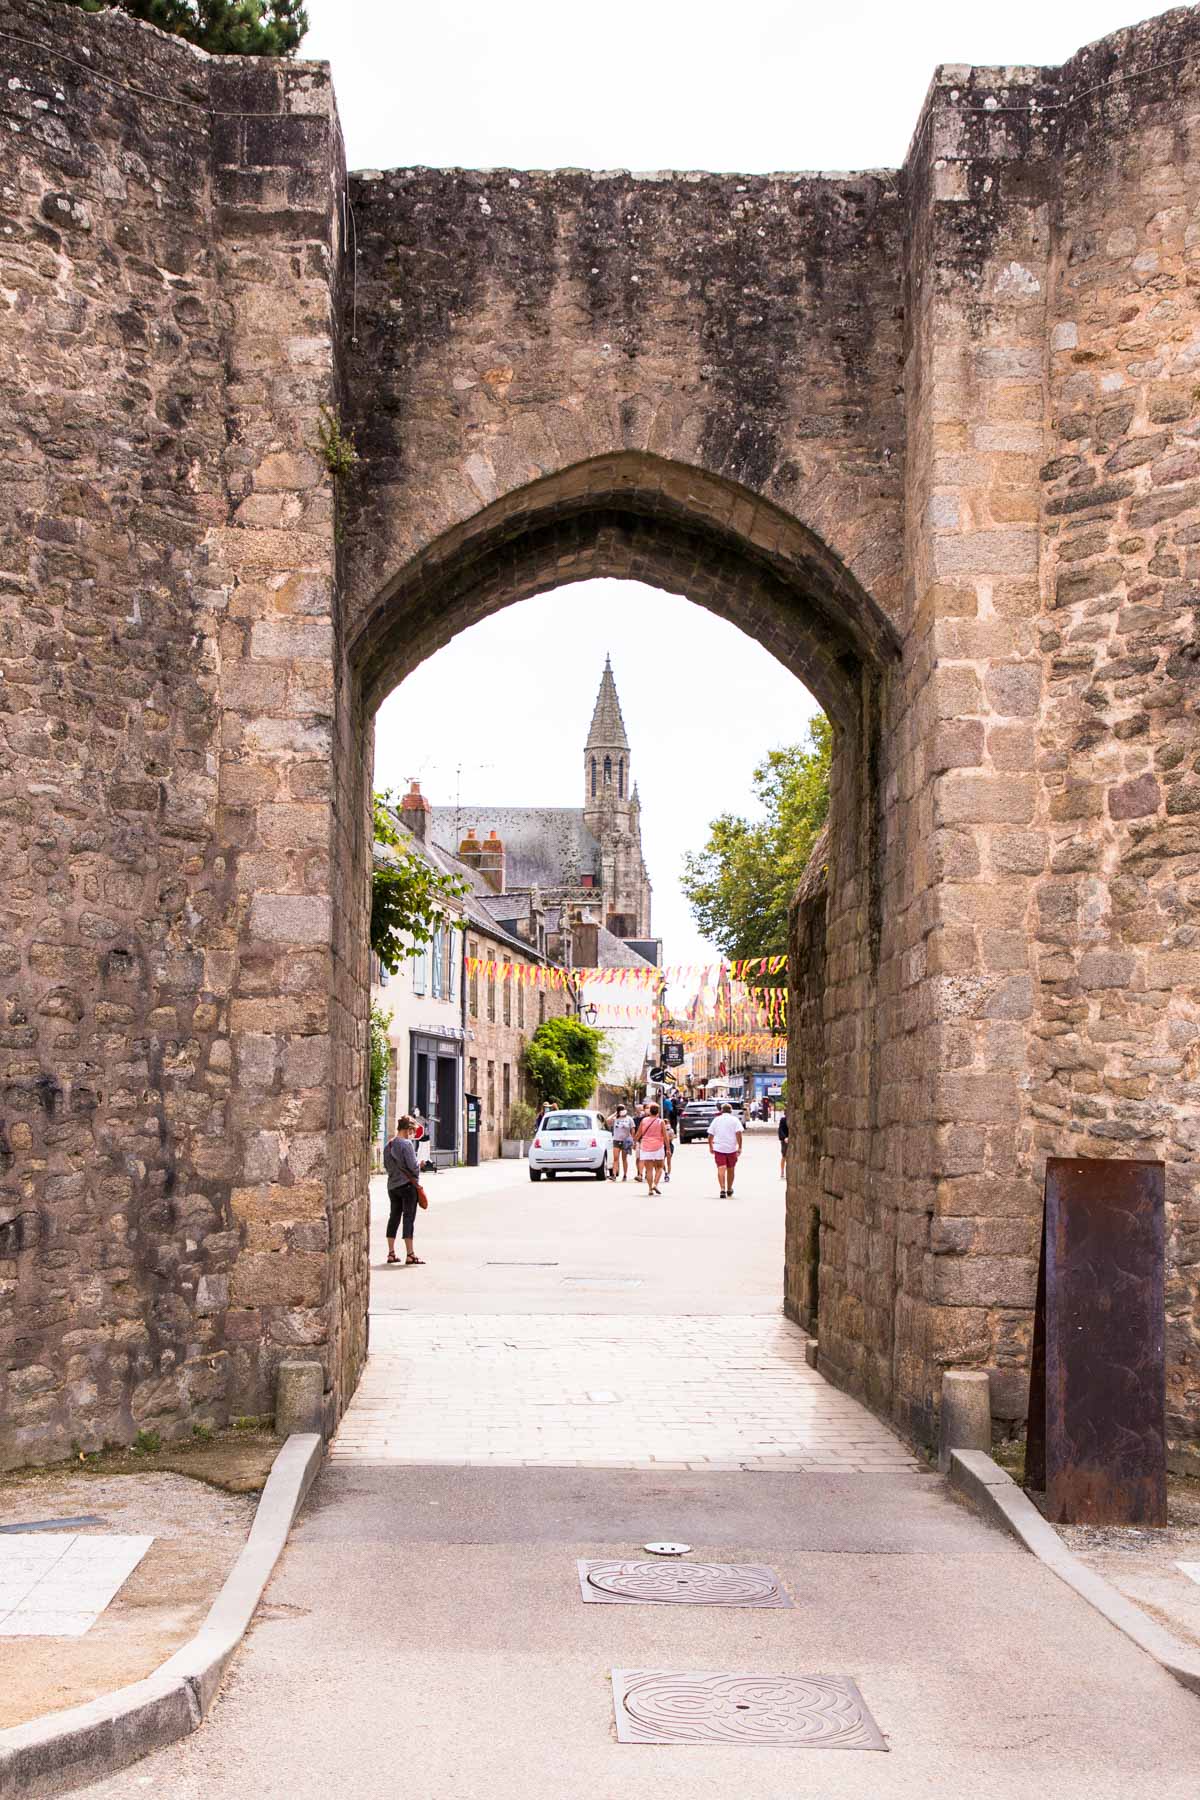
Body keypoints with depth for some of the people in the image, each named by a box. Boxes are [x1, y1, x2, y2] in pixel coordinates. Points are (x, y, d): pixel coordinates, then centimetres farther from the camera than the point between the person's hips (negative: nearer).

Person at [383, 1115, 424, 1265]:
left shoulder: (388, 1145, 8)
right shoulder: (407, 1144, -14)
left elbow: (386, 1165, 15)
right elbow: (413, 1166, -16)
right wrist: (420, 1165, 3)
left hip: (392, 1185, 7)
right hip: (408, 1185, -7)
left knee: (394, 1217, 12)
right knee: (409, 1218, -4)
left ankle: (391, 1253, 15)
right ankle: (410, 1254, -5)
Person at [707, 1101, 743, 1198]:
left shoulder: (716, 1120, 8)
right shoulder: (735, 1120, 2)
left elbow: (710, 1136, 8)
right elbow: (738, 1134, -10)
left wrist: (711, 1147, 21)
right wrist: (739, 1147, -7)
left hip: (718, 1148, 0)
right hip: (732, 1148, 0)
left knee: (721, 1169, -8)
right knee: (730, 1169, 15)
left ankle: (723, 1189, -26)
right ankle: (729, 1190, 30)